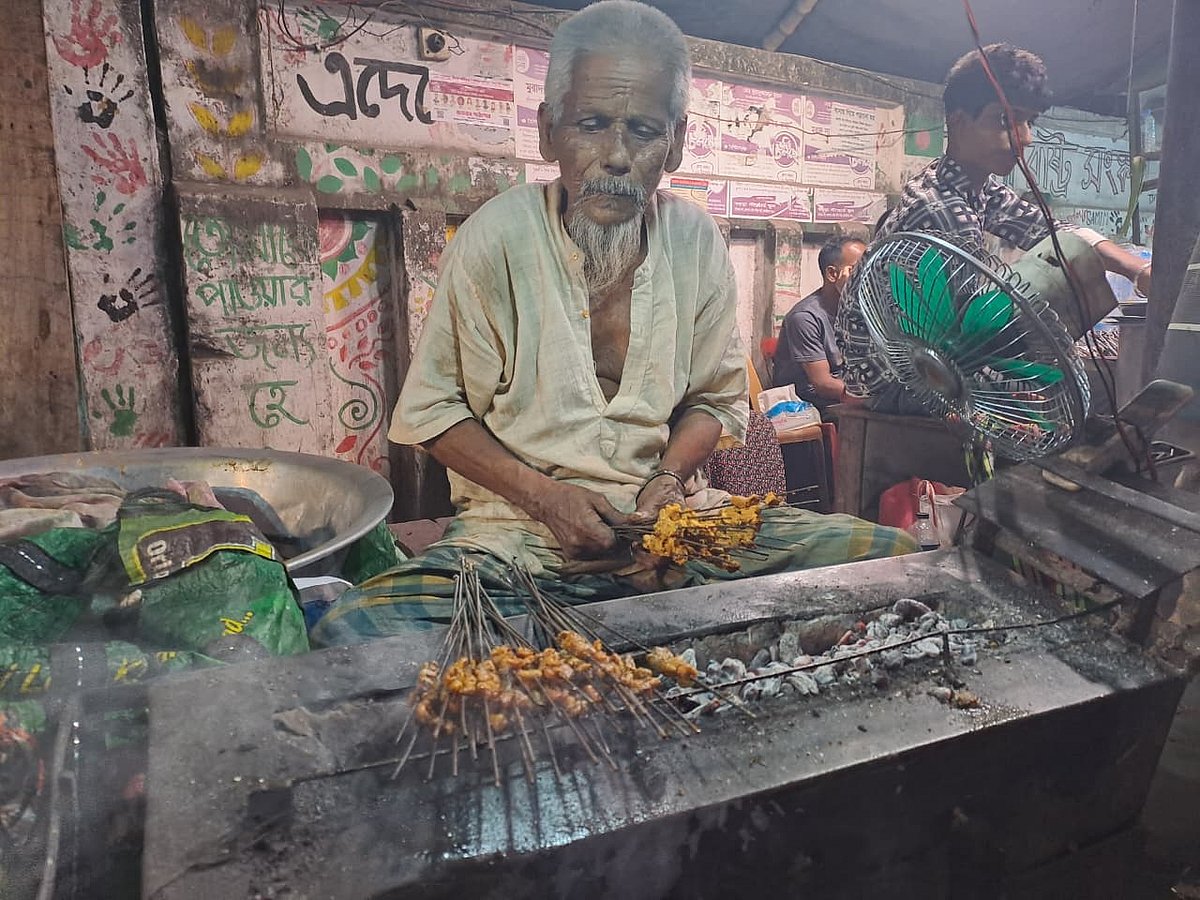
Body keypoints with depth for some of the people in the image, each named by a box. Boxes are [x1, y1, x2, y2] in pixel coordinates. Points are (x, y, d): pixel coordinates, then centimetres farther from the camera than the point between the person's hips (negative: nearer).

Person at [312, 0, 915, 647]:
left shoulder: (696, 242, 2)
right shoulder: (495, 237, -8)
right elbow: (430, 408, 0)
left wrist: (669, 479, -8)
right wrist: (542, 495, -14)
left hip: (668, 517, 3)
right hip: (518, 533, -2)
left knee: (891, 558, -13)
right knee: (352, 632, -30)